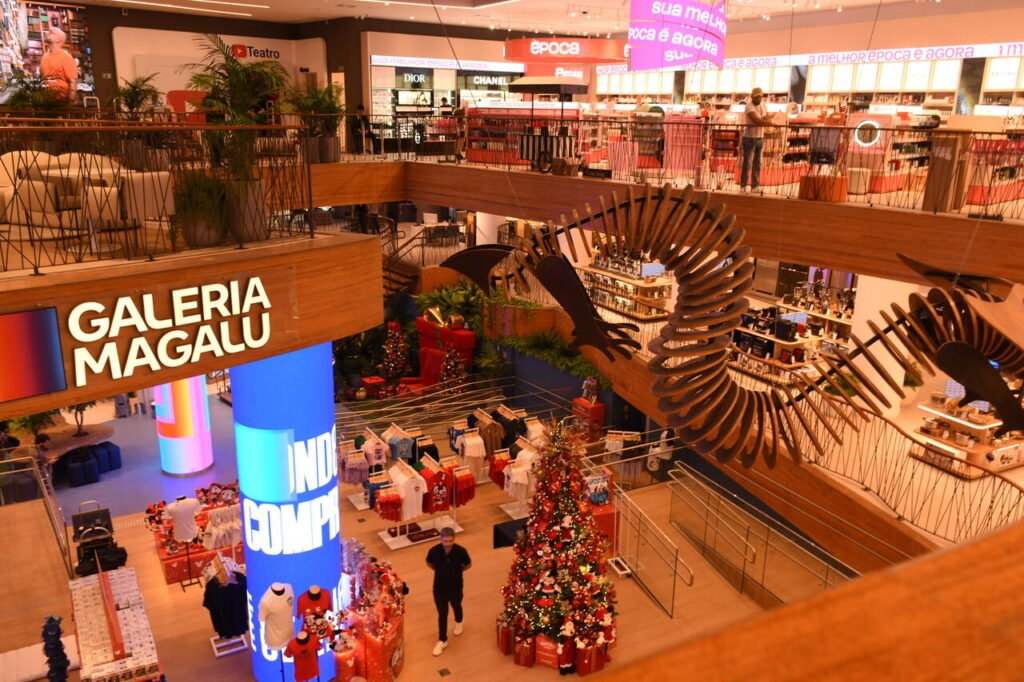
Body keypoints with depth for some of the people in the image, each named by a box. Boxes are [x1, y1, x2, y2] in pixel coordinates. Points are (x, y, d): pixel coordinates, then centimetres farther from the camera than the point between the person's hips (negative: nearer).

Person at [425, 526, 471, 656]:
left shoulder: (461, 551, -26)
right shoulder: (434, 551, -24)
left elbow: (468, 564, -5)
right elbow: (429, 563, 0)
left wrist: (456, 571, -1)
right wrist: (440, 571, 1)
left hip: (456, 586, 0)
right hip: (439, 587, 0)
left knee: (456, 606, 27)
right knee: (442, 614, 10)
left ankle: (459, 622, 59)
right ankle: (442, 640, 29)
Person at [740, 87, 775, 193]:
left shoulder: (764, 107, 13)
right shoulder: (749, 107, -10)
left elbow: (767, 120, 6)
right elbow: (757, 120, -22)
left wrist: (761, 121, -16)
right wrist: (771, 123, -15)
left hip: (760, 138, 7)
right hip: (750, 138, -7)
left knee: (757, 163, 6)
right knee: (747, 163, -7)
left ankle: (755, 186, 10)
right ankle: (743, 186, -4)